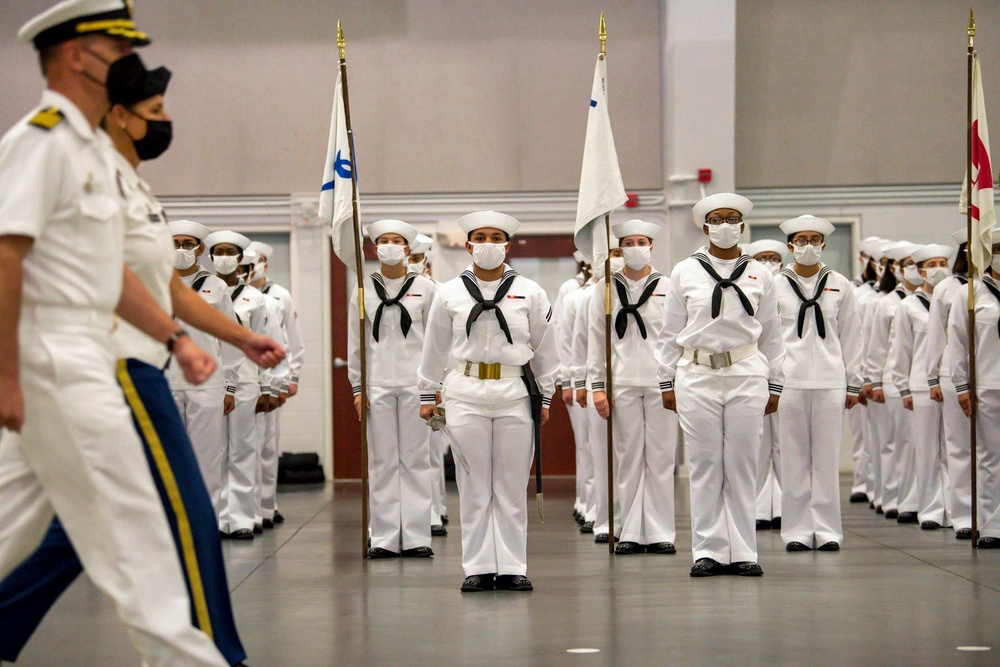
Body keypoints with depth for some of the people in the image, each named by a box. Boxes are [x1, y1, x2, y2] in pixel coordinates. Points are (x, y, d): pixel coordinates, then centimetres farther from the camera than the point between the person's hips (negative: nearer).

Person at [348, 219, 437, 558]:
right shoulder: (364, 290, 8)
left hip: (416, 384, -1)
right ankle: (385, 538, 5)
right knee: (382, 461, 1)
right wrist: (357, 387, 3)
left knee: (416, 459, 0)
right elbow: (355, 343, 9)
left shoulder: (425, 288, 5)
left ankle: (417, 536, 3)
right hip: (378, 385, 1)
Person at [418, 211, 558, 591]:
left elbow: (544, 349, 10)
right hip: (465, 394, 0)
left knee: (512, 487, 3)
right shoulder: (449, 294, 6)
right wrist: (427, 395, 12)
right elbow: (434, 349, 12)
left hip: (515, 394, 0)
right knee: (473, 487, 2)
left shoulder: (530, 293, 6)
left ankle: (511, 568, 9)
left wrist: (545, 398, 8)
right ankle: (478, 569, 7)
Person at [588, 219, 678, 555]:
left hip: (661, 383, 0)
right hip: (622, 384, 0)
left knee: (661, 458, -1)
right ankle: (631, 533, 6)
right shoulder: (606, 290, 9)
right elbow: (596, 340, 8)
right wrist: (598, 385, 1)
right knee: (628, 458, 2)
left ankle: (660, 533, 4)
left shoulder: (668, 288, 7)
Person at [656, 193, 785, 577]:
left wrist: (775, 384, 8)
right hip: (696, 376, 0)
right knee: (704, 466, 1)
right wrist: (667, 382, 5)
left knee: (742, 466, 1)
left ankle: (742, 552, 7)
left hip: (746, 374, 0)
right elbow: (670, 333, 8)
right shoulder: (685, 273, 6)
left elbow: (771, 334, 11)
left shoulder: (759, 275, 8)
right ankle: (708, 552, 7)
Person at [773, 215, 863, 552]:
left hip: (829, 381, 1)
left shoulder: (840, 286, 9)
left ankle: (827, 530, 6)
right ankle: (797, 530, 6)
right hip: (789, 381, 0)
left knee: (827, 458, 1)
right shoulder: (776, 285, 6)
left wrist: (853, 383, 6)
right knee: (794, 459, 1)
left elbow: (851, 336, 9)